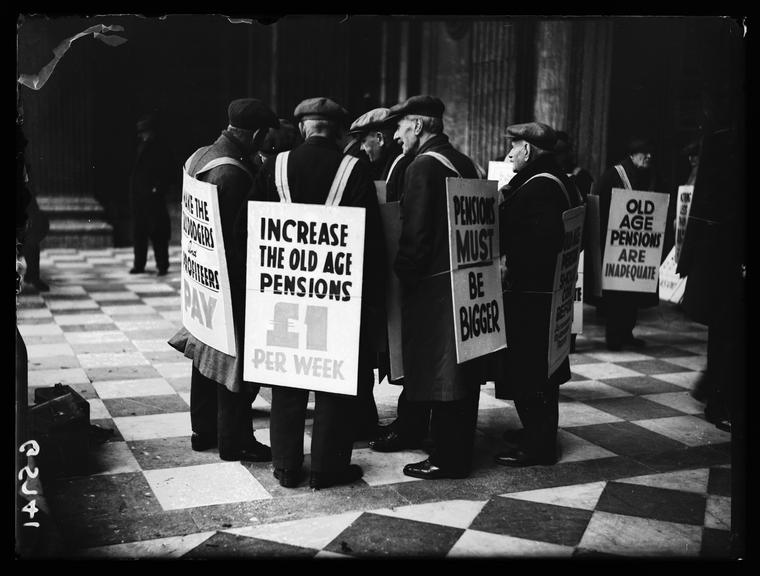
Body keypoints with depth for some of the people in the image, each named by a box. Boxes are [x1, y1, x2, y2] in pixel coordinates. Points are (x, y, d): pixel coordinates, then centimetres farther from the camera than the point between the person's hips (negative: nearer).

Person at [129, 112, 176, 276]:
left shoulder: (161, 148, -6)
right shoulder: (142, 146, 13)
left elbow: (171, 173, -8)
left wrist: (160, 188, -15)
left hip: (154, 197, -7)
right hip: (138, 195, 7)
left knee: (158, 232, -3)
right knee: (138, 232, 10)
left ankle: (162, 265, 5)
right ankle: (139, 264, 19)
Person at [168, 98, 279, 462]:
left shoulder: (199, 157, 6)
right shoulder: (233, 173, -23)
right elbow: (238, 236, -24)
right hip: (232, 281, -10)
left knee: (208, 352, 18)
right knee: (237, 359, 3)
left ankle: (204, 430, 31)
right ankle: (235, 441, 14)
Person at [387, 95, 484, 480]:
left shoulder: (423, 167, -14)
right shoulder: (464, 163, 12)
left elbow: (415, 234, -18)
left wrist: (403, 275, -8)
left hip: (435, 286, -9)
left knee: (439, 373, 0)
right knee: (463, 373, 15)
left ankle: (447, 460, 8)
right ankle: (461, 450, 28)